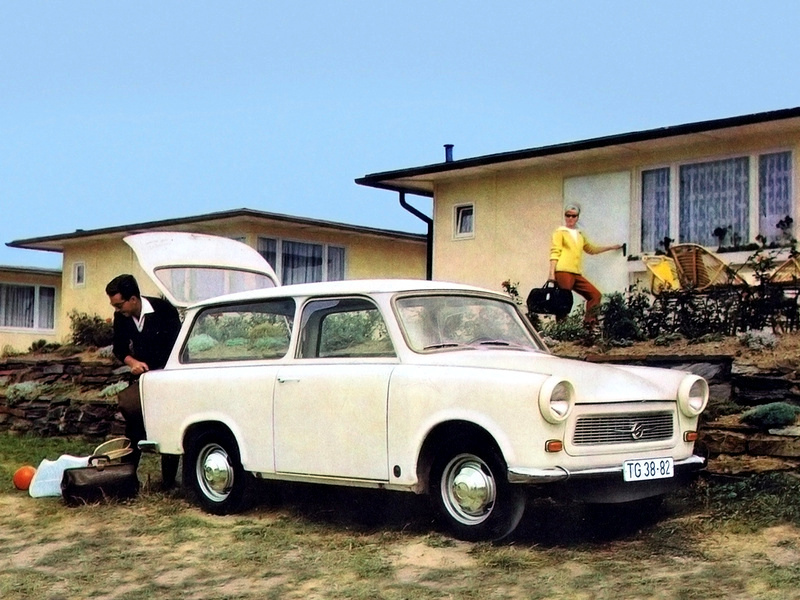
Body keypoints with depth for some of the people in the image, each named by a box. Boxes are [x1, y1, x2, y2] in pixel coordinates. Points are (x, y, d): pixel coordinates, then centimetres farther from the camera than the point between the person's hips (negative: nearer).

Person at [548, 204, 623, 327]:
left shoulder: (580, 235, 24)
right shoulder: (560, 232, 5)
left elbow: (591, 249, 39)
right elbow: (554, 252, -4)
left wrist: (611, 247, 43)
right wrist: (552, 273, -14)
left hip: (576, 274, 7)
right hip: (563, 272, -7)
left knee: (595, 294, 1)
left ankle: (589, 324, -2)